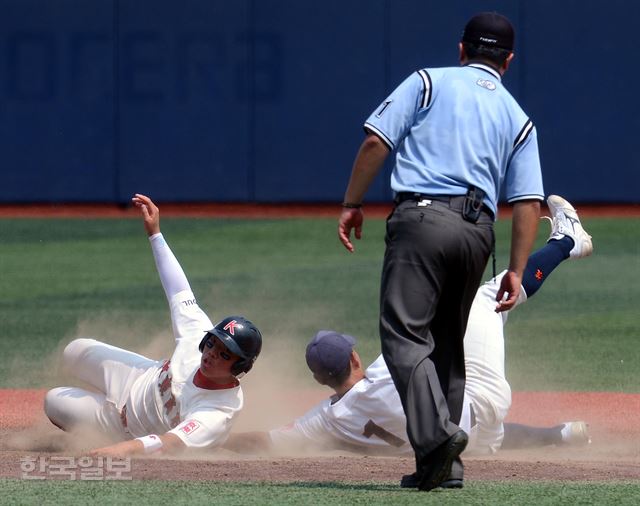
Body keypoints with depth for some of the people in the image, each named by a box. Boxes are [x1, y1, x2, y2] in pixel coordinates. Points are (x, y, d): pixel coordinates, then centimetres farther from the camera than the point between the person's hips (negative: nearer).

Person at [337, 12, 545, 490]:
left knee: (404, 333, -11)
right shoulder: (518, 119, 19)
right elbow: (529, 201, 10)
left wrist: (353, 204, 5)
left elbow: (376, 142, 0)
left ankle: (436, 432, -32)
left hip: (422, 217, -4)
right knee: (446, 341, 16)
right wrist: (516, 272, 10)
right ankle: (444, 463, 12)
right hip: (478, 231, 4)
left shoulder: (429, 82, 11)